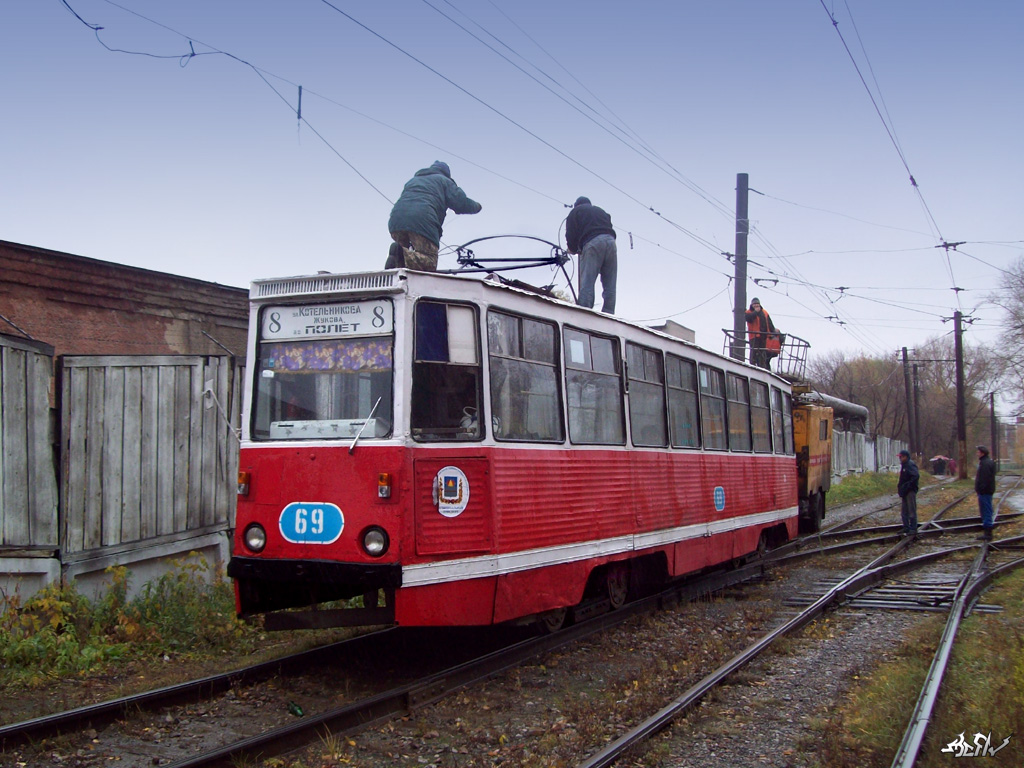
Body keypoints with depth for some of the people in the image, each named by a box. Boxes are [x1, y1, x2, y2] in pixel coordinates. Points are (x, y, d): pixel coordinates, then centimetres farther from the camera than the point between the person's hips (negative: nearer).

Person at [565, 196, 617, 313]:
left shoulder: (576, 211, 21)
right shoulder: (601, 211, 36)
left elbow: (571, 234, 10)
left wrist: (573, 249, 28)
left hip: (592, 242, -4)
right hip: (610, 241, 4)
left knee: (587, 284, -11)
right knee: (610, 287, 2)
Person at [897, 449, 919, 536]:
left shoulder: (910, 465, -14)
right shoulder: (904, 465, 16)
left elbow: (916, 476, -26)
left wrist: (908, 486, -24)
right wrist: (900, 488, 14)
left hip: (910, 492, -10)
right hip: (905, 492, 10)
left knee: (912, 511, -5)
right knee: (904, 512, 14)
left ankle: (913, 529, -1)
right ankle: (906, 528, 21)